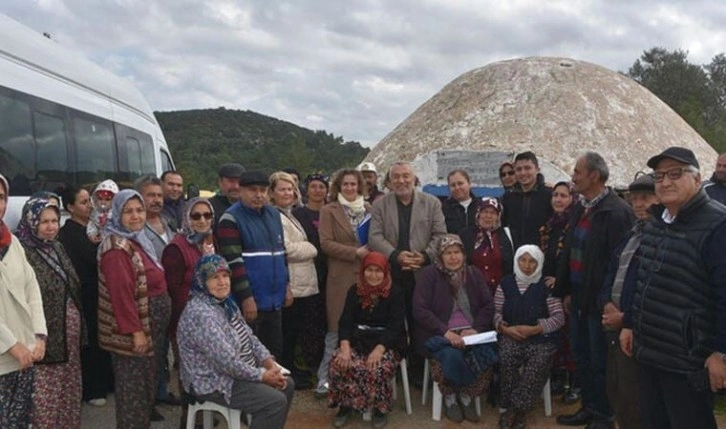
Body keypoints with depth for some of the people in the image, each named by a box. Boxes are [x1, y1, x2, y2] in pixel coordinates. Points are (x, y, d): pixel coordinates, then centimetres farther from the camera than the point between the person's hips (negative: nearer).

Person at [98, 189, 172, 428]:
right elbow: (121, 292, -24)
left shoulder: (138, 241, 12)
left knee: (147, 383, 19)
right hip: (132, 329, -10)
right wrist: (135, 330, -25)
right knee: (133, 388, -2)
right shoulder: (116, 248, -18)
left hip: (150, 324, 10)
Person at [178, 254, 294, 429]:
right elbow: (227, 361, -29)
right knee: (276, 401, -18)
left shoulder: (226, 302, 5)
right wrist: (261, 375, -19)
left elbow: (249, 337, 11)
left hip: (239, 371, 10)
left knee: (286, 385, 9)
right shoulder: (200, 314, -27)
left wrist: (268, 361, -4)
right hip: (214, 382, -10)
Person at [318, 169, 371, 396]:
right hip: (341, 277, -3)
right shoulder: (329, 211, 2)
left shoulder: (368, 209, 13)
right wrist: (355, 252, -13)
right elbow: (326, 243, -6)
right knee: (337, 329, -1)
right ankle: (325, 378, 9)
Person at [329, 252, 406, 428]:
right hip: (359, 340, 3)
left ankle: (380, 408, -6)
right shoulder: (355, 291, 6)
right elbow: (345, 321, -3)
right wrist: (345, 347, -21)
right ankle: (346, 405, -3)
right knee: (340, 363, -26)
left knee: (378, 368, -33)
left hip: (388, 343, -3)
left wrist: (379, 349, -28)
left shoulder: (395, 293, -4)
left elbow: (395, 326, -12)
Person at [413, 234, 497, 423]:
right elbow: (420, 310, -11)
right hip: (437, 334, -3)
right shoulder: (429, 274, -3)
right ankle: (450, 396, -4)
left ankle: (467, 395, -4)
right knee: (452, 356, -34)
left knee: (486, 353, -28)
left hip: (471, 332, 3)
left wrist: (476, 329, -11)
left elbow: (488, 305, 7)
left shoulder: (474, 274, 10)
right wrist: (445, 331, -21)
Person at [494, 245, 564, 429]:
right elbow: (496, 312, 8)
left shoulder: (546, 286, 1)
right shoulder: (506, 283, 8)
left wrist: (534, 329, -15)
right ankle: (518, 411, -12)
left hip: (541, 338, -1)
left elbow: (559, 318, -3)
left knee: (539, 363, -30)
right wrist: (504, 328, -12)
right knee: (506, 359, -29)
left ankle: (514, 409, -13)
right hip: (511, 336, 1)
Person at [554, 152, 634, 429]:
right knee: (580, 356, 17)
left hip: (599, 298, -8)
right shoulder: (580, 208, 10)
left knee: (600, 360, 5)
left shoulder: (616, 212, -17)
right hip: (578, 295, 8)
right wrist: (566, 290, 13)